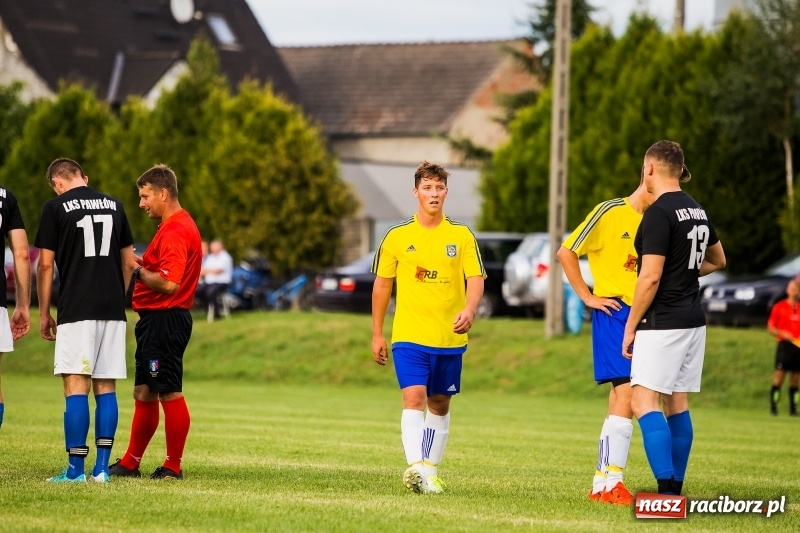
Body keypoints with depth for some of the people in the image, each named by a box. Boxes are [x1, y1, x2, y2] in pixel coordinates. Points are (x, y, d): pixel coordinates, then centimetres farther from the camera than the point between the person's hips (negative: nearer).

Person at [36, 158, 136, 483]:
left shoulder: (56, 207, -2)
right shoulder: (114, 206, 13)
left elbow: (45, 264, -2)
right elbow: (129, 263, 16)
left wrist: (43, 313, 5)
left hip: (76, 311, -5)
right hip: (113, 310, 5)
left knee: (76, 386, -6)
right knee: (106, 388, 7)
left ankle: (76, 468, -9)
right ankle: (102, 467, 5)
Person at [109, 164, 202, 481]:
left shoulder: (175, 231, -17)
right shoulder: (178, 226, 17)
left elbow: (169, 284, -24)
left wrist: (137, 270, -14)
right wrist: (142, 264, 8)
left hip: (165, 320, -11)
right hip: (157, 319, 11)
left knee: (170, 394, -4)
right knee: (144, 393, 15)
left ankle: (173, 467, 1)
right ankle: (130, 463, 21)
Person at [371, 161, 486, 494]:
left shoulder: (461, 235, 3)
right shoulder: (397, 237, 1)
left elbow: (476, 279, -2)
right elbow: (381, 284, 9)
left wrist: (469, 309, -23)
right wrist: (377, 335, 9)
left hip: (450, 338, 2)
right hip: (409, 336, -2)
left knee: (440, 405, 10)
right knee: (414, 398, -18)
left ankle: (430, 471, 21)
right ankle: (415, 468, -29)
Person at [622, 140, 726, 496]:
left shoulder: (659, 213, -15)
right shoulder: (697, 210, 12)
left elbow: (650, 277, -19)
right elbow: (717, 260, 29)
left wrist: (631, 326, -12)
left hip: (663, 322, -9)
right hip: (693, 320, 9)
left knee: (644, 402, -11)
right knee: (676, 403, 12)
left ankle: (667, 494, -20)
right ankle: (676, 489, 14)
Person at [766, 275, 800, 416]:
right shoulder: (779, 307, 3)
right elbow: (770, 328, 3)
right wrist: (782, 334, -13)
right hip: (784, 345, -3)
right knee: (780, 374, -9)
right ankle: (773, 406, -5)